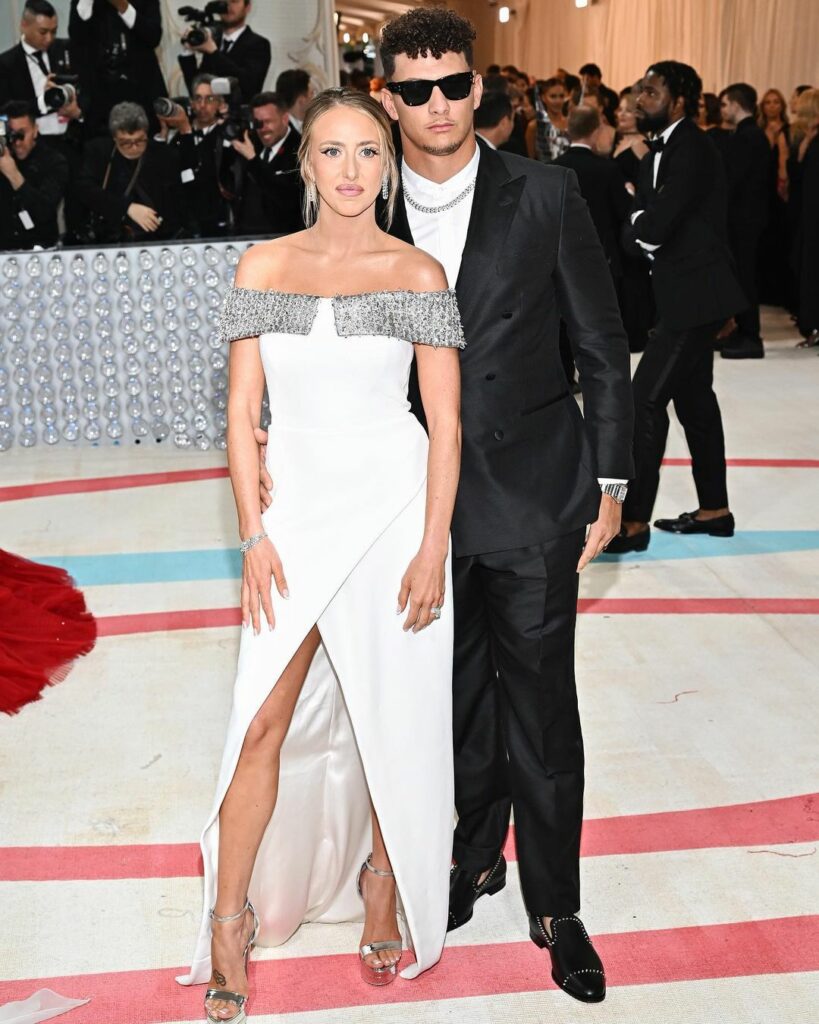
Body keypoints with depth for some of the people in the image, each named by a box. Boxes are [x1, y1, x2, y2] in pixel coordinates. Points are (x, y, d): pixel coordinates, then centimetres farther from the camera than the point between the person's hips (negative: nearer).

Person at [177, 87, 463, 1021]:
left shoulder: (416, 272, 0)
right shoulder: (264, 266, 4)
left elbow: (445, 424, -2)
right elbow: (242, 410, 4)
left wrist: (432, 548, -8)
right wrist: (254, 534, -4)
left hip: (393, 505, -1)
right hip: (296, 506, 1)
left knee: (391, 716, 8)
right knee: (263, 722, 0)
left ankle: (382, 882, 31)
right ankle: (230, 924, 15)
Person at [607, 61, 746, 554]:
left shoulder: (693, 150, -17)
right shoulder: (659, 153, 13)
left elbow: (654, 225, -25)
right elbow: (634, 231, 12)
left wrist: (641, 227, -6)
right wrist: (644, 231, -8)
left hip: (697, 295, -10)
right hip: (687, 294, 10)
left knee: (646, 398, -11)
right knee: (694, 398, 15)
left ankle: (634, 520, -6)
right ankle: (715, 509, 25)